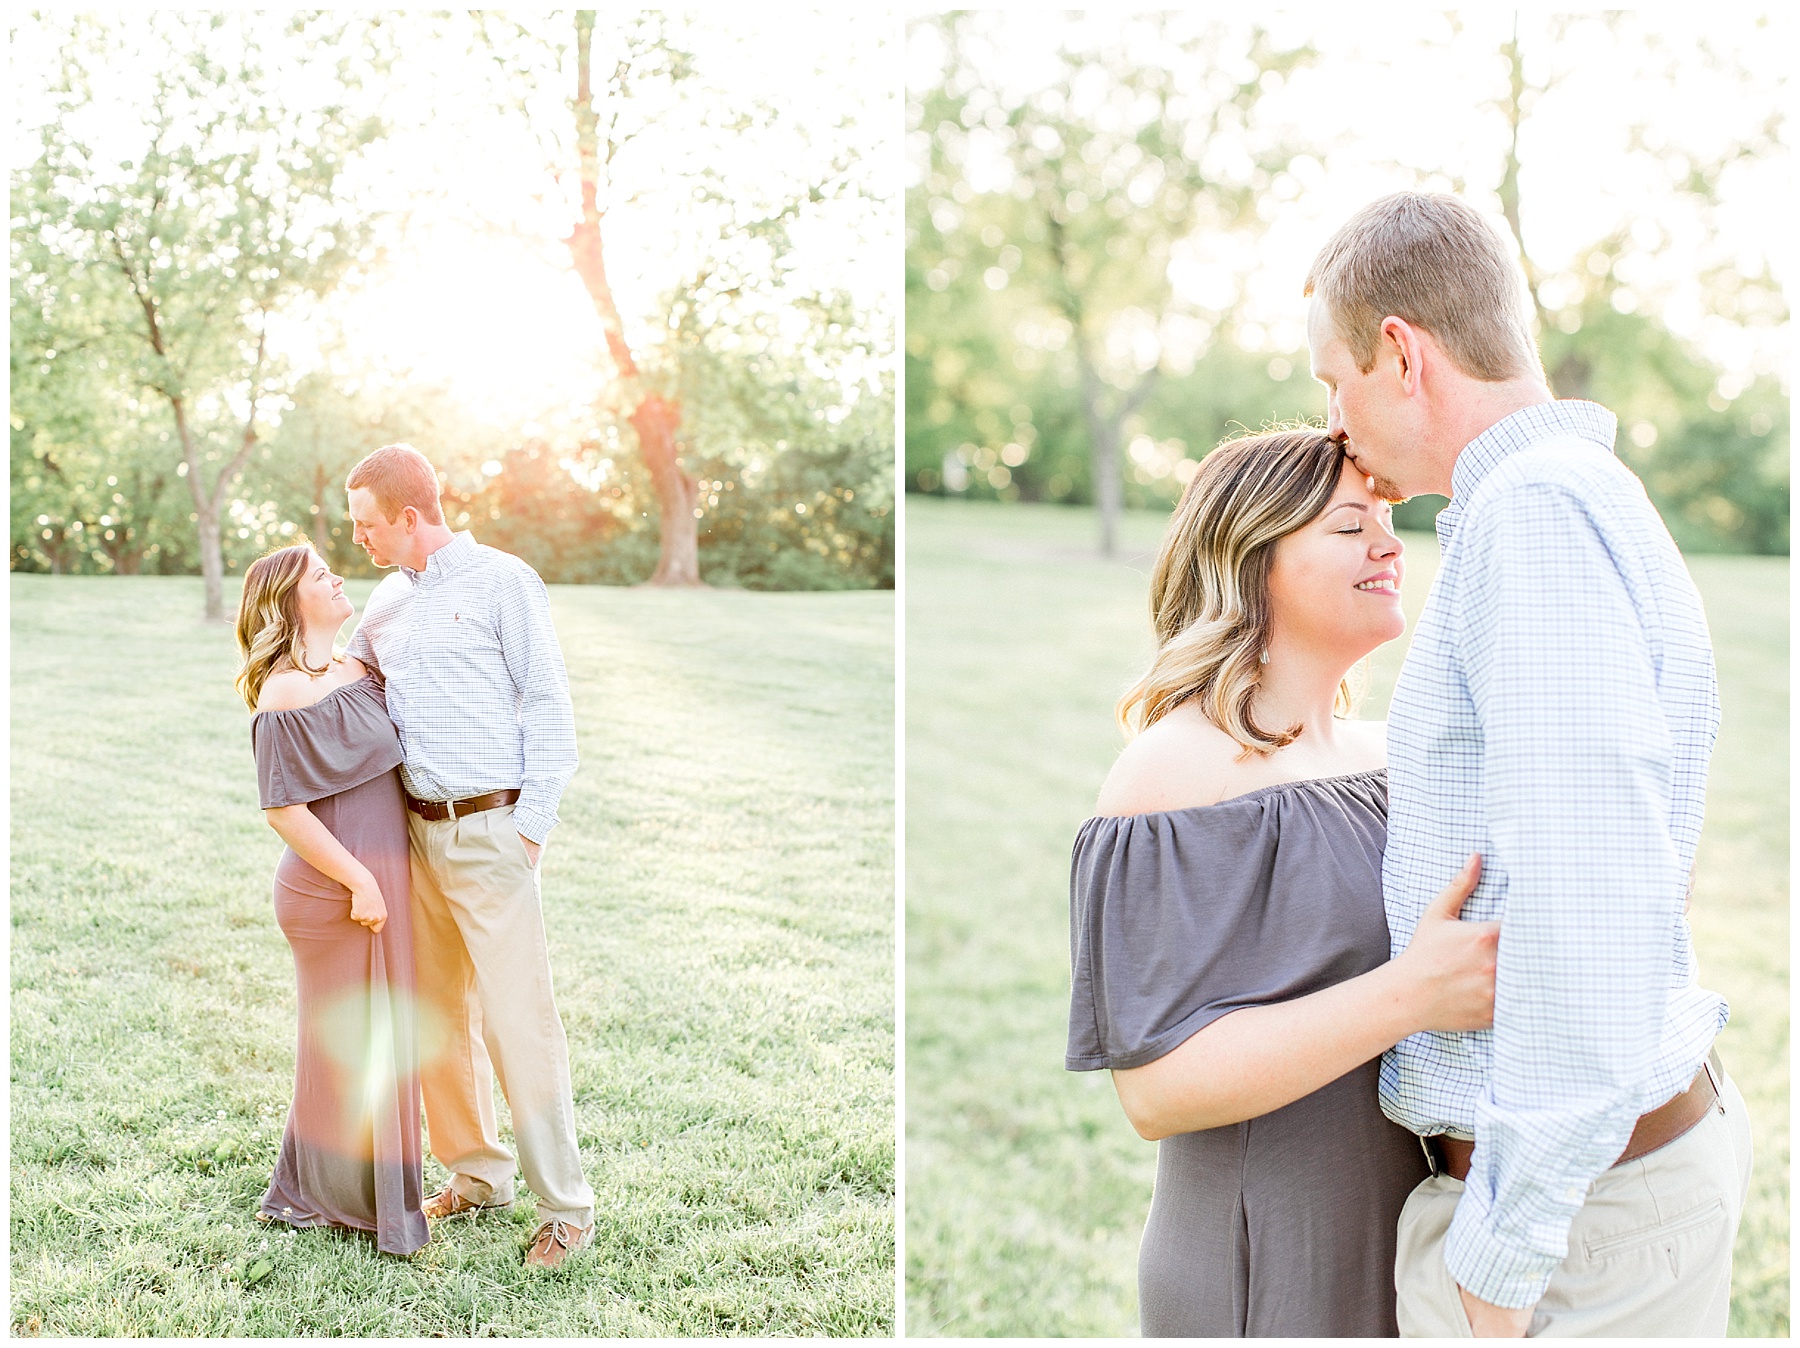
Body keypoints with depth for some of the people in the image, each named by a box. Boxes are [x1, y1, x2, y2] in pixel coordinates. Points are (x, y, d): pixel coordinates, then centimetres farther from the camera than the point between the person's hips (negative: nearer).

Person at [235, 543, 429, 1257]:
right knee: (348, 1040, 4)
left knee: (380, 1036, 18)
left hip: (382, 880, 9)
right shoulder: (286, 693, -17)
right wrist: (358, 881, -19)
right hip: (335, 886, -9)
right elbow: (284, 809, -19)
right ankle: (343, 1197, 20)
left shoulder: (361, 673, 9)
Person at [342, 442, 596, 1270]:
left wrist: (533, 821, -11)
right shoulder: (386, 602, 15)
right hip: (415, 829, 7)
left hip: (490, 830, -7)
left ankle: (566, 1207, -2)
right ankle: (478, 1174, 26)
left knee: (517, 1017, -9)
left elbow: (548, 700, -6)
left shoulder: (501, 580, -4)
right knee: (436, 1014, 12)